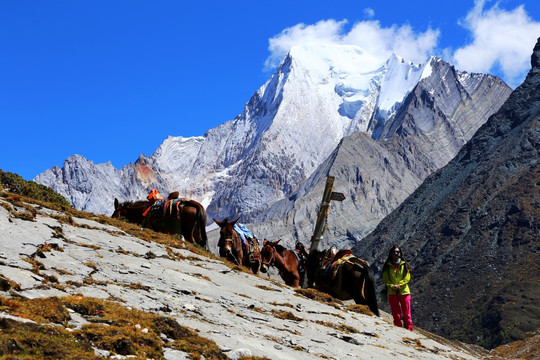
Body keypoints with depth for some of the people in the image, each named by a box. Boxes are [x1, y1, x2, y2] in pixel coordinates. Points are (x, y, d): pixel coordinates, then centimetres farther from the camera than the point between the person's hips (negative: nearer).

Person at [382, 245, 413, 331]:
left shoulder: (404, 265, 6)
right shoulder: (387, 266, 7)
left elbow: (407, 278, 0)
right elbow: (385, 279, 3)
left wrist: (399, 285, -14)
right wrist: (392, 286, -14)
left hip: (404, 292, 0)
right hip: (392, 293, 0)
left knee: (407, 314, -1)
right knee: (396, 315, 3)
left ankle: (409, 330, 2)